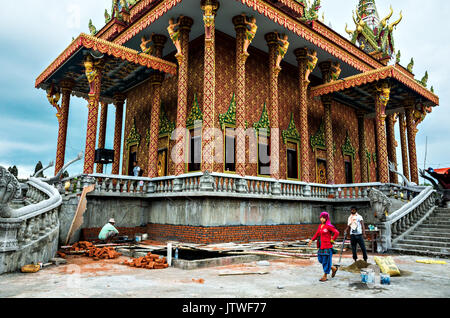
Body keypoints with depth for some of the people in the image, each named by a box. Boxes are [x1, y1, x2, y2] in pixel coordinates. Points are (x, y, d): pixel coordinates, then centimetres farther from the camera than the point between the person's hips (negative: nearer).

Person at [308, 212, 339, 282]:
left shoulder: (329, 226, -13)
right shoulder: (320, 226, 11)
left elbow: (337, 233, -17)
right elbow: (317, 234, 21)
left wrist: (332, 240, -12)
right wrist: (312, 240, 13)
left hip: (327, 246, -8)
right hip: (321, 246, 8)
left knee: (326, 260, 1)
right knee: (320, 259, 12)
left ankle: (325, 276, 13)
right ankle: (333, 268, 30)